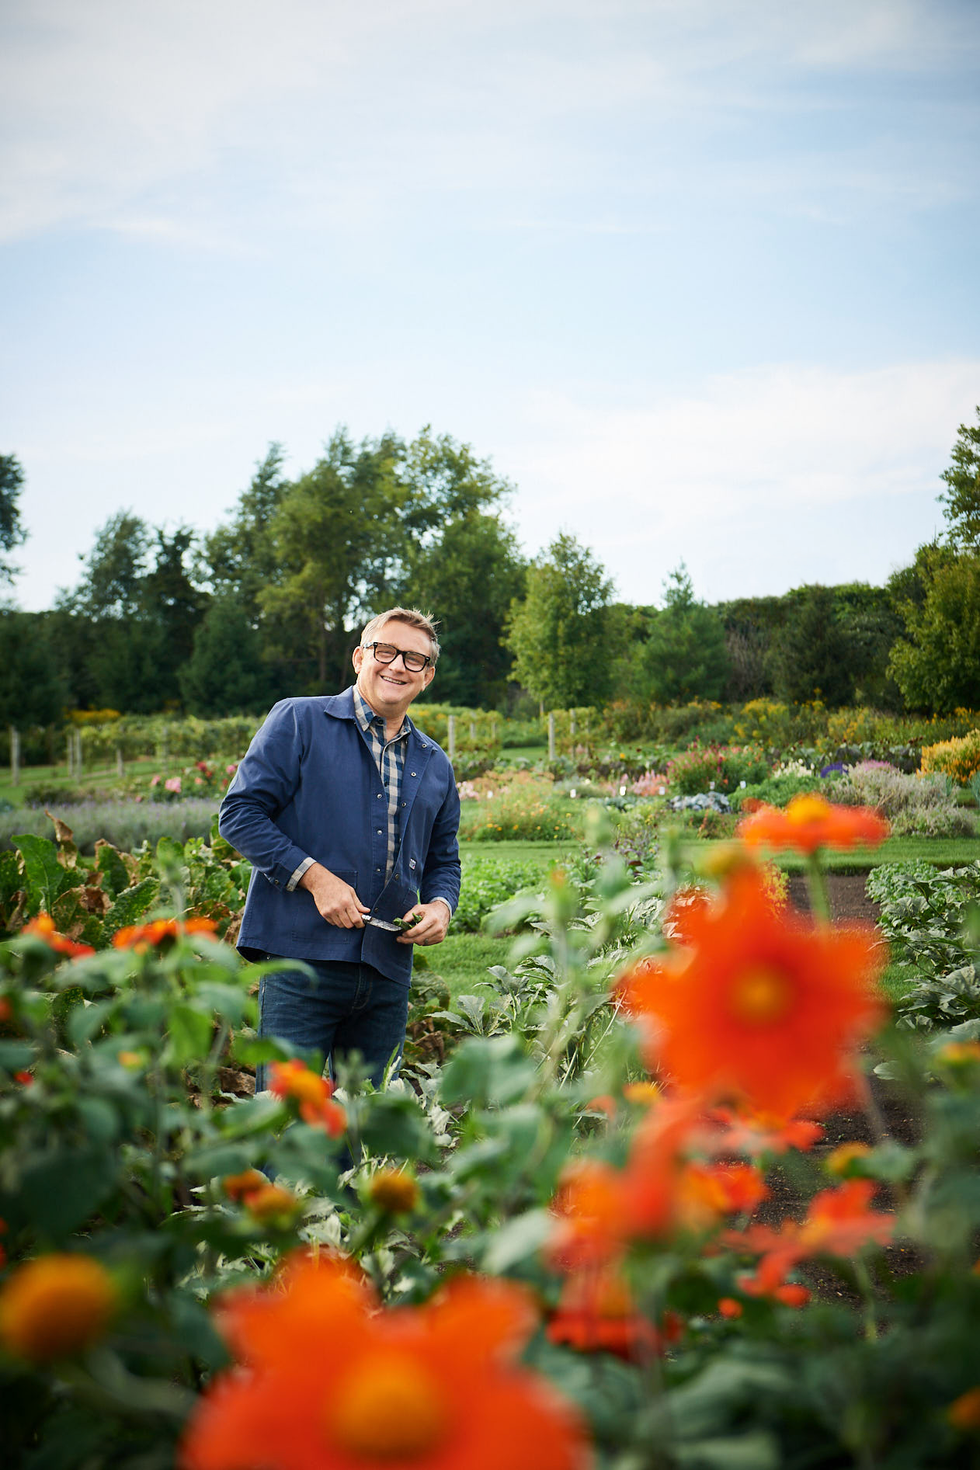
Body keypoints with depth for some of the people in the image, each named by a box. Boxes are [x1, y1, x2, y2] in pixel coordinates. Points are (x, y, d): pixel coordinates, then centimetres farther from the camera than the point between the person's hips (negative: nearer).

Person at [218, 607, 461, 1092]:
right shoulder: (298, 721, 1)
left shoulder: (435, 765, 17)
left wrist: (440, 905, 2)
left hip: (388, 972, 5)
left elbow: (443, 860, 25)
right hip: (300, 959, -5)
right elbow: (239, 813, -5)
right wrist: (314, 875, -14)